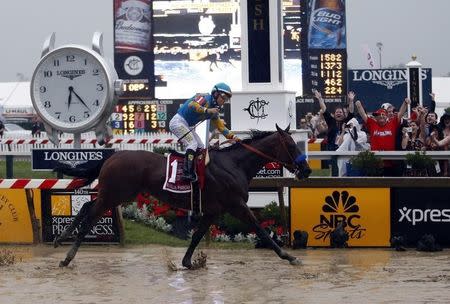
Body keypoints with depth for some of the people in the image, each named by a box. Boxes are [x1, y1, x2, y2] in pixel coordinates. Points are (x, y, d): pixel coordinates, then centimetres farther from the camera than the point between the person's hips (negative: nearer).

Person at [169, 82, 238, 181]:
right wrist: (207, 110, -39)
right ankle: (187, 172, -28)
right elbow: (192, 104, -33)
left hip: (188, 126, 10)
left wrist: (232, 137, 6)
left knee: (200, 147, 11)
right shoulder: (205, 98, -15)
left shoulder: (214, 111, 13)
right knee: (192, 144, -21)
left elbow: (221, 126, 16)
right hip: (178, 122, -10)